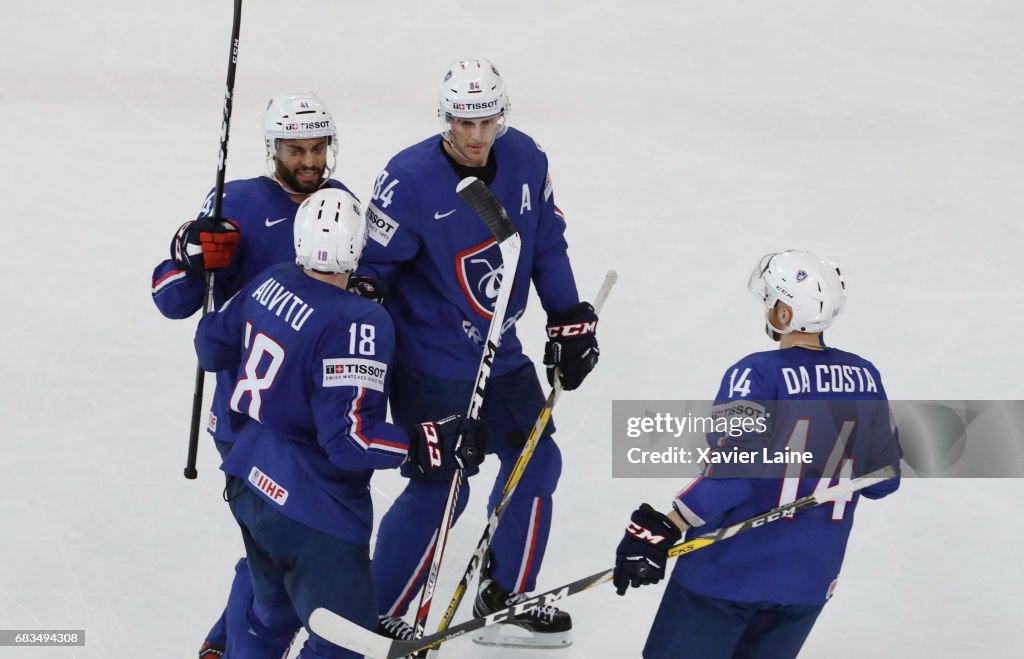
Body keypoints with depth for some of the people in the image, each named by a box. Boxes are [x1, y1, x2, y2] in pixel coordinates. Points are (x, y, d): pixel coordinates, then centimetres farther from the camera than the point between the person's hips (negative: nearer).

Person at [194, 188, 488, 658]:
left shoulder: (269, 282, -1)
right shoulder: (358, 324, -24)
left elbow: (213, 345, 15)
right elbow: (347, 437, -28)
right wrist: (428, 447, -24)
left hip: (250, 484, 8)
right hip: (311, 512, -8)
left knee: (273, 616, 27)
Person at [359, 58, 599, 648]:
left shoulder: (525, 160, -4)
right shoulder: (410, 179, -22)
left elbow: (547, 244, 9)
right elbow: (371, 267, -17)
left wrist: (570, 320, 7)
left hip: (500, 351, 7)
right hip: (431, 364, -7)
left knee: (536, 461, 14)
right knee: (439, 489, -8)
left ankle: (505, 595, 32)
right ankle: (377, 615, 8)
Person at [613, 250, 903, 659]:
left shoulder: (757, 376, -16)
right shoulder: (864, 379, 1)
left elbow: (730, 475, -24)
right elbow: (883, 480, 9)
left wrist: (661, 529, -21)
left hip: (729, 571, -6)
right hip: (810, 579, 6)